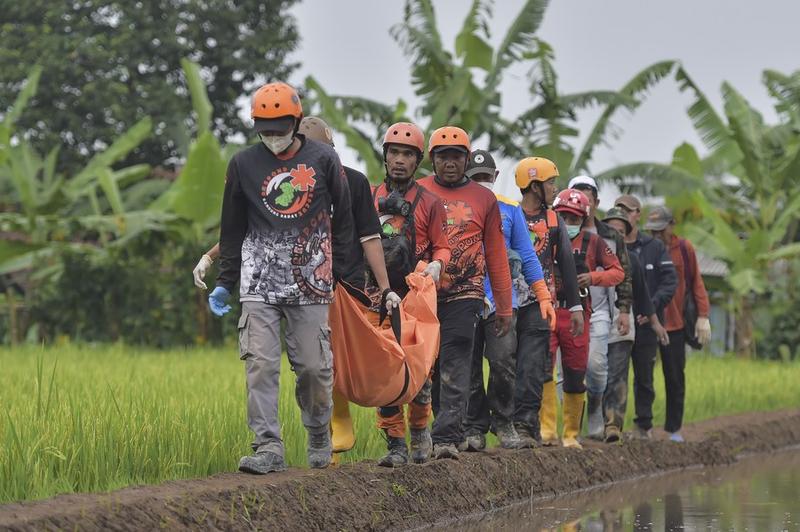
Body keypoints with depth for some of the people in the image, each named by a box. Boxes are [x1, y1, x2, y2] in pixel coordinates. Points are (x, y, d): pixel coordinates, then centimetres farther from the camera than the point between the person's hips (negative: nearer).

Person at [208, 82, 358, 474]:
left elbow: (343, 219, 12)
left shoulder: (323, 159, 4)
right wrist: (225, 283, 14)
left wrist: (342, 271, 9)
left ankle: (319, 436, 23)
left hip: (311, 280, -1)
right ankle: (268, 447, -11)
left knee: (314, 366, 1)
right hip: (259, 280, 1)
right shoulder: (244, 164, 7)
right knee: (260, 364, -10)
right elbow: (232, 229, 15)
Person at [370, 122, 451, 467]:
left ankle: (419, 429, 21)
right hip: (378, 296, 2)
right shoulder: (369, 198, 13)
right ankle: (395, 444, 2)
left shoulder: (429, 202, 7)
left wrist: (436, 264, -14)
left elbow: (442, 246, 7)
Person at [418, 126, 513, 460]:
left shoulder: (484, 199, 10)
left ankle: (447, 438, -17)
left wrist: (504, 307, 11)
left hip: (464, 294, -1)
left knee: (454, 369, -11)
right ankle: (421, 433, 17)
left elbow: (496, 257, 13)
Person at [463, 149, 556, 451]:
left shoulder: (509, 209, 12)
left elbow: (527, 256, 14)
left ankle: (503, 423, 6)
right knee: (469, 368, 1)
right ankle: (474, 428, 10)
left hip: (502, 297, 0)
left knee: (503, 361, -10)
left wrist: (544, 297, 9)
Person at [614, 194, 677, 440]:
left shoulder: (655, 247, 7)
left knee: (644, 377, 8)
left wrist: (652, 307, -13)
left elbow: (670, 281, 0)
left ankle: (644, 424, 19)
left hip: (646, 324, 1)